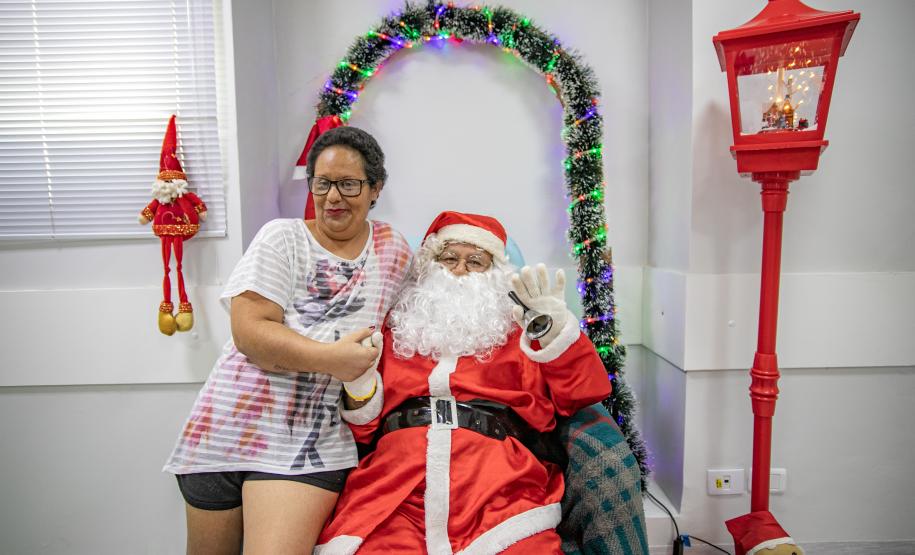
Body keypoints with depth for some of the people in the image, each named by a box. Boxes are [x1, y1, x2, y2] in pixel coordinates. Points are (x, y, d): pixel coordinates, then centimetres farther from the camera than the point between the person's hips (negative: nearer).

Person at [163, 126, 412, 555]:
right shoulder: (282, 238, -1)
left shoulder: (394, 250, 7)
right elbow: (248, 331, -10)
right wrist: (329, 358, -21)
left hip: (315, 445, 0)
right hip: (231, 423, 0)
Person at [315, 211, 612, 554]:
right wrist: (358, 387, -2)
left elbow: (584, 393, 7)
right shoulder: (394, 329, 21)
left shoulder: (515, 333, 18)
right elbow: (361, 430, 19)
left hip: (499, 488, 0)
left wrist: (557, 332, -10)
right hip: (394, 479, 0)